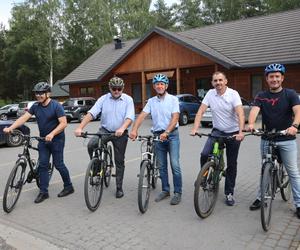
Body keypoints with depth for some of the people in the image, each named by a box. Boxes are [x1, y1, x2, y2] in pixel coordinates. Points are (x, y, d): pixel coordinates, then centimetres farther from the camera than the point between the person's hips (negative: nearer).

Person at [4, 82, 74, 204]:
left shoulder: (56, 106, -14)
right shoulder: (35, 106, 2)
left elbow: (63, 123, -20)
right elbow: (24, 118, -6)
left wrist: (52, 134, -30)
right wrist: (10, 128, -19)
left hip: (56, 139, -6)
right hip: (43, 139, 6)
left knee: (58, 164, 0)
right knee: (42, 164, 4)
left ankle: (68, 187, 18)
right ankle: (43, 192, 12)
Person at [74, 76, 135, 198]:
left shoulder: (128, 100, -5)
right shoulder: (103, 99, -1)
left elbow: (129, 117, -18)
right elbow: (91, 113, -12)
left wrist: (122, 129, -38)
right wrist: (80, 127, -25)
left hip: (120, 134, -1)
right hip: (105, 130, 1)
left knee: (119, 161, 7)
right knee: (91, 145, -27)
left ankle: (119, 187, 23)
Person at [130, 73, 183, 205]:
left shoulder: (173, 99, -4)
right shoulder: (151, 101, 6)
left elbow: (175, 118, -14)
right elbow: (142, 115, -4)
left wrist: (166, 132, -27)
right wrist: (134, 129, -19)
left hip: (171, 134, -4)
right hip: (158, 135, 4)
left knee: (175, 165, -7)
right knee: (161, 166, 11)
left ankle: (177, 193, 5)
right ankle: (165, 190, 24)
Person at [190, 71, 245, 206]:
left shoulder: (233, 94, -13)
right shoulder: (210, 94, -4)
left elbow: (240, 114, -24)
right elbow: (201, 111, -9)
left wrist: (241, 132, -38)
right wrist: (195, 128, -22)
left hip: (233, 133, -2)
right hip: (217, 131, 2)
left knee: (232, 164, 6)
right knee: (204, 154, -20)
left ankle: (229, 193, 22)